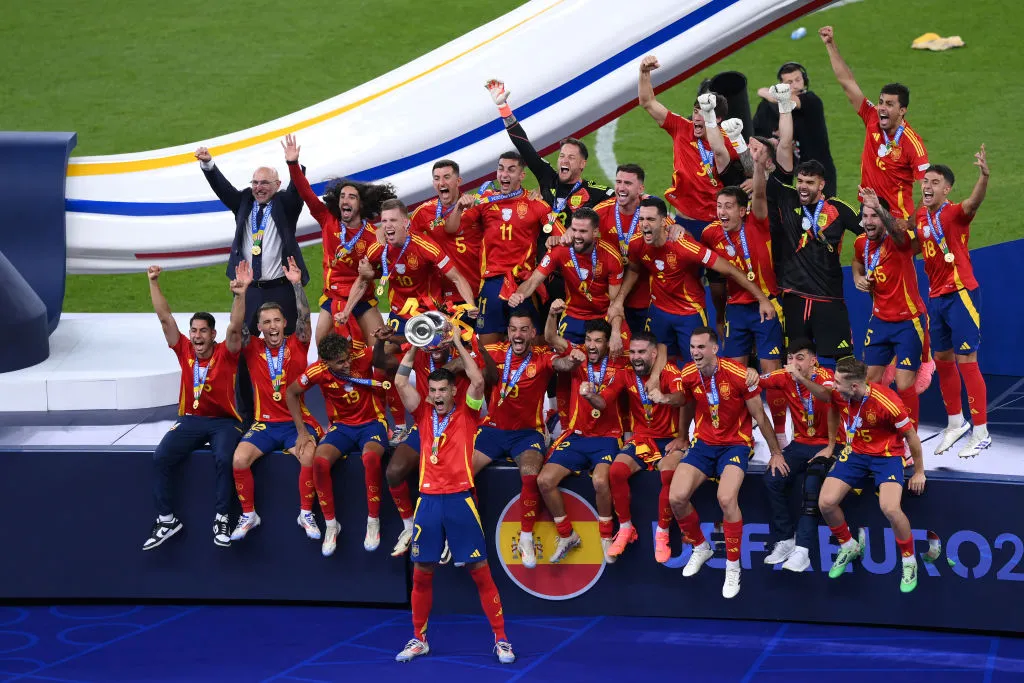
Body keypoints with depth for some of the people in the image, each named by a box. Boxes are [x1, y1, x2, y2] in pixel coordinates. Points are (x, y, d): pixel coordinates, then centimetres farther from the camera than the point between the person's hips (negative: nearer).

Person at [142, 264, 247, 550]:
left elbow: (235, 327, -19)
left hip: (223, 421, -3)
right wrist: (154, 283, -7)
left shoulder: (226, 353, -3)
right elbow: (165, 318, 1)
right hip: (190, 420, 3)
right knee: (161, 457, -21)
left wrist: (240, 294, -33)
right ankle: (167, 519, -14)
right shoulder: (185, 351, 4)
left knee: (224, 459, -32)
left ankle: (221, 519, -18)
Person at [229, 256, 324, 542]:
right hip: (265, 422, 1)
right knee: (239, 459, -25)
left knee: (309, 456, -31)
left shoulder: (297, 345, 1)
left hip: (297, 420, -1)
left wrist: (296, 285, -25)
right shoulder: (253, 349, 4)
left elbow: (304, 319, -13)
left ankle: (306, 513, -11)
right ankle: (248, 515, -4)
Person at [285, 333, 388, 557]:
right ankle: (331, 525, -12)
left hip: (372, 423, -2)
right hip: (342, 426, 2)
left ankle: (373, 523, -19)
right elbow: (291, 393, 5)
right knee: (319, 460, -29)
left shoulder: (363, 356, -17)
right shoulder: (317, 372, -13)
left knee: (371, 456, -37)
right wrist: (302, 431, 1)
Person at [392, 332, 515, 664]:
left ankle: (501, 640, 3)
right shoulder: (424, 413, 9)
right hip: (428, 499, 3)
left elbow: (478, 381, -13)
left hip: (460, 499, -3)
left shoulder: (466, 412, 3)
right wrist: (415, 344, 0)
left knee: (480, 571, -2)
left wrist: (457, 343, -8)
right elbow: (400, 381, 0)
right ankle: (419, 639, 18)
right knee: (421, 573, 6)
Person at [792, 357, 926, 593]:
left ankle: (909, 562, -4)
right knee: (826, 502, -10)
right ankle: (849, 547, 19)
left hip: (887, 455, -5)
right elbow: (825, 394, 12)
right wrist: (801, 379, -7)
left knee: (890, 509, -28)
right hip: (854, 452, 5)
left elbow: (911, 435, -13)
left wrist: (919, 472, -4)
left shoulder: (887, 403, -27)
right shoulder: (840, 394, -14)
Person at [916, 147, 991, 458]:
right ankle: (955, 423, 30)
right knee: (942, 360, 14)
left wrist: (984, 176, -56)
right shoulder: (920, 216, 6)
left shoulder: (954, 214, -14)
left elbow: (973, 202, -35)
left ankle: (981, 433, 0)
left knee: (966, 361, -6)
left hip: (961, 294, -7)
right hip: (936, 296, 7)